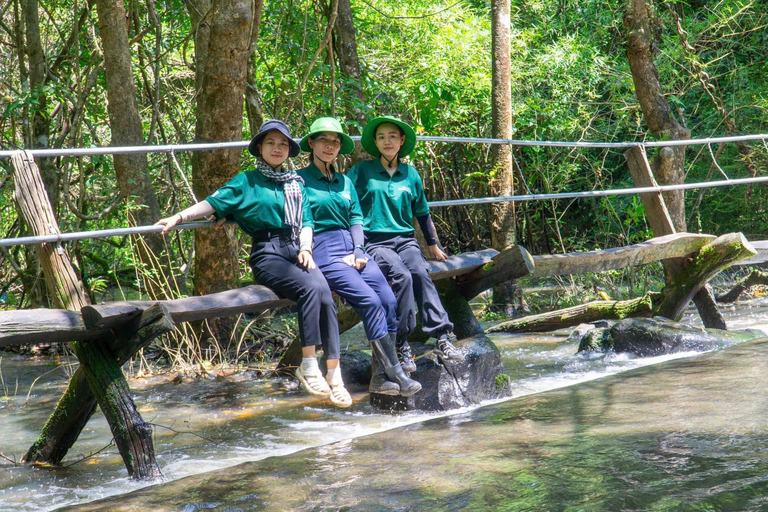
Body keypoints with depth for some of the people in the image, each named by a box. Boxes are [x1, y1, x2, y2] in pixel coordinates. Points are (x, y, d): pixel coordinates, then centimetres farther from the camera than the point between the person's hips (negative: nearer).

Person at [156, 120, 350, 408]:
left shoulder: (296, 183, 25)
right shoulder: (247, 182, 13)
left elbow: (306, 220, 18)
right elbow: (213, 203, 4)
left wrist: (306, 248, -1)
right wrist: (178, 217, -9)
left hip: (296, 250, 4)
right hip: (267, 254, -4)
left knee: (324, 292, -27)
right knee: (311, 288, -32)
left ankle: (334, 375, -26)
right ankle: (308, 366, -26)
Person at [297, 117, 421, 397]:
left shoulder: (345, 182, 23)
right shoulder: (300, 180, 4)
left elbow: (356, 218, 19)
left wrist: (358, 251, -2)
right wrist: (339, 257, -10)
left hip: (352, 249, 6)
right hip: (323, 250, -6)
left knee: (388, 300, -18)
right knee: (370, 301, -25)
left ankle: (380, 376, -15)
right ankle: (396, 374, -22)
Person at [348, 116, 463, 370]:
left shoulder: (410, 173, 16)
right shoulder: (362, 170, 6)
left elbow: (422, 212, 26)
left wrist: (434, 245, 32)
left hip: (405, 239, 3)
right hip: (374, 241, -3)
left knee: (421, 273, -28)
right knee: (402, 276, -31)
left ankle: (443, 336, -34)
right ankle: (402, 344, -28)